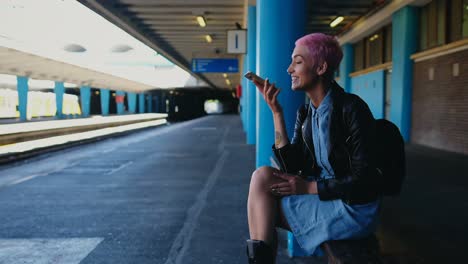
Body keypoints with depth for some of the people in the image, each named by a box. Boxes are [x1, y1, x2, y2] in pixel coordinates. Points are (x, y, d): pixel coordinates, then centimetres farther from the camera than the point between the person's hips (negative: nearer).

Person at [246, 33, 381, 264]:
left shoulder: (351, 108, -17)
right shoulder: (305, 113, 5)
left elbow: (362, 180, -17)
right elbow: (291, 166, -5)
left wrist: (308, 187, -15)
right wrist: (275, 110, -6)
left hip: (354, 208, -7)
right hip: (322, 195, 7)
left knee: (261, 202, -15)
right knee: (262, 175, -14)